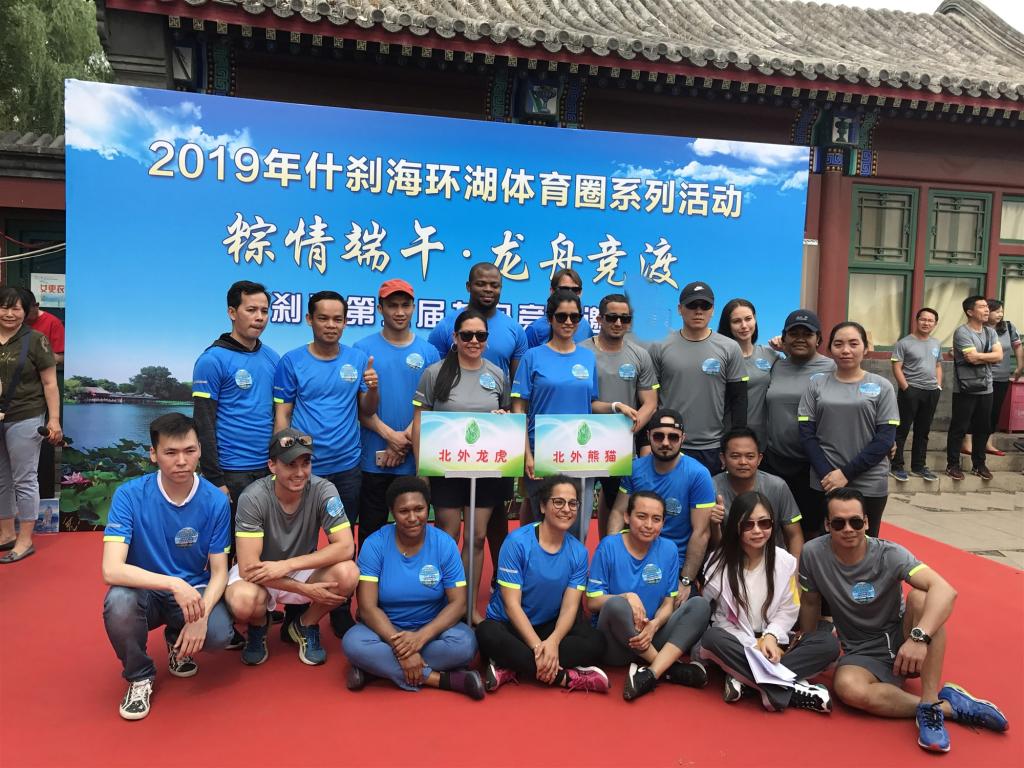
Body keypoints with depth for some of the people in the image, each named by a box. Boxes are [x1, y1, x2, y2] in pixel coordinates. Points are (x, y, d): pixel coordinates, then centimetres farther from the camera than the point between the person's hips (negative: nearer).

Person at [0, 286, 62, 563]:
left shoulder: (35, 340, -3)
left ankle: (25, 541, 10)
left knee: (24, 480, 1)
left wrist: (54, 419, -9)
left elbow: (50, 383, -3)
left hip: (24, 420, -4)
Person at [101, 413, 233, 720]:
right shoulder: (129, 495, -18)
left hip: (195, 591, 1)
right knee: (119, 600, -35)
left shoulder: (215, 501, -13)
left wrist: (201, 615, -27)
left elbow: (219, 572, -8)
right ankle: (140, 676, -3)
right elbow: (111, 570, -27)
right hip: (146, 591, -1)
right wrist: (174, 584, -39)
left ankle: (177, 644, 13)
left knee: (219, 635, -28)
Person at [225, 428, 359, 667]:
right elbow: (248, 567, -26)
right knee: (243, 601, -36)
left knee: (348, 573, -28)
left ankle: (306, 625, 4)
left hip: (301, 569, 2)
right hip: (259, 575, -2)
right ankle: (258, 625, 5)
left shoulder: (323, 491, -20)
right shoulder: (253, 498, -24)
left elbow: (345, 547, -24)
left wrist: (287, 565, -31)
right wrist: (304, 589, -30)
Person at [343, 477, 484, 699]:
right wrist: (400, 647, -30)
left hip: (432, 629, 0)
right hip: (386, 630, 0)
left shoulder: (444, 544, -9)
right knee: (354, 643, -32)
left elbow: (458, 603, -12)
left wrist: (421, 637, -27)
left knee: (465, 643, -30)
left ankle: (377, 668, -20)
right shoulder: (374, 544, -12)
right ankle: (445, 679, -26)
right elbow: (368, 607, -17)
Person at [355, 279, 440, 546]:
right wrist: (390, 435, -14)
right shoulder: (363, 349, 1)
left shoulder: (428, 352, 6)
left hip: (416, 460, 2)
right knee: (371, 529, 8)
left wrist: (407, 438, -10)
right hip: (374, 460, -1)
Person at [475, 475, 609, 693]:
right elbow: (512, 604, -18)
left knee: (596, 642, -23)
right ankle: (565, 677, -28)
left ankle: (512, 668, -24)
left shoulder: (578, 552, -3)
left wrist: (553, 641, -28)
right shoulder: (517, 542, -15)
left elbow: (570, 606, -8)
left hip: (550, 626, 4)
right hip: (509, 625, -3)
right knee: (488, 634, -37)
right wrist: (537, 646, -29)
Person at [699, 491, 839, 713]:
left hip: (770, 642, 3)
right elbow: (710, 613, -8)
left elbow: (788, 611, 2)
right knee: (712, 638, -38)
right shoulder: (719, 561, -9)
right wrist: (752, 644, -19)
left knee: (827, 643, -23)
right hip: (736, 643, -2)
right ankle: (792, 690, -33)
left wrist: (771, 636, -17)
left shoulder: (785, 561, -3)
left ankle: (743, 678, -29)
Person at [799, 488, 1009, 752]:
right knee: (847, 688, -35)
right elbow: (810, 602, 3)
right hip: (862, 654, 1)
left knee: (921, 597, -32)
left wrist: (919, 637, -47)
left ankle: (930, 705, -28)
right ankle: (950, 705, -19)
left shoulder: (889, 554, -18)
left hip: (900, 640, 0)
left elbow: (945, 590, -33)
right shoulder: (813, 554, -13)